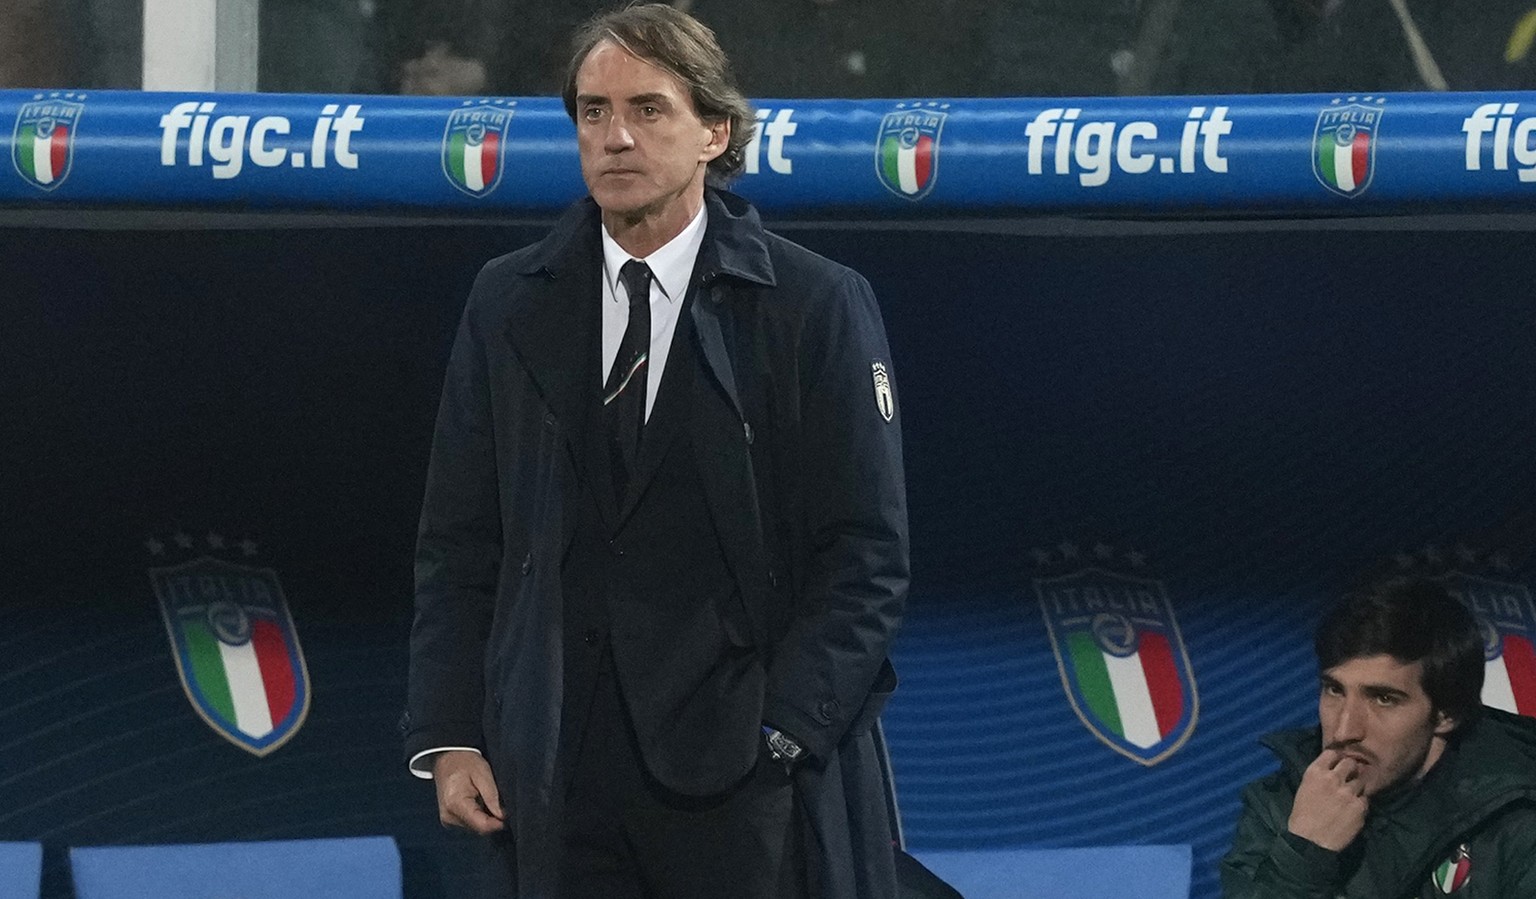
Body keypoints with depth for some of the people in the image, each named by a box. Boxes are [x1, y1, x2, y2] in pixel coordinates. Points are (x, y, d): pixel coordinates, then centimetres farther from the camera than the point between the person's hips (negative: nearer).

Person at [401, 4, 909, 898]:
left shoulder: (818, 307, -1)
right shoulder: (510, 306, 11)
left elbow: (865, 556, -3)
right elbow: (459, 546, 11)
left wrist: (780, 736, -12)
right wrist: (449, 738, 2)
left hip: (749, 769, -3)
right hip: (564, 775, 3)